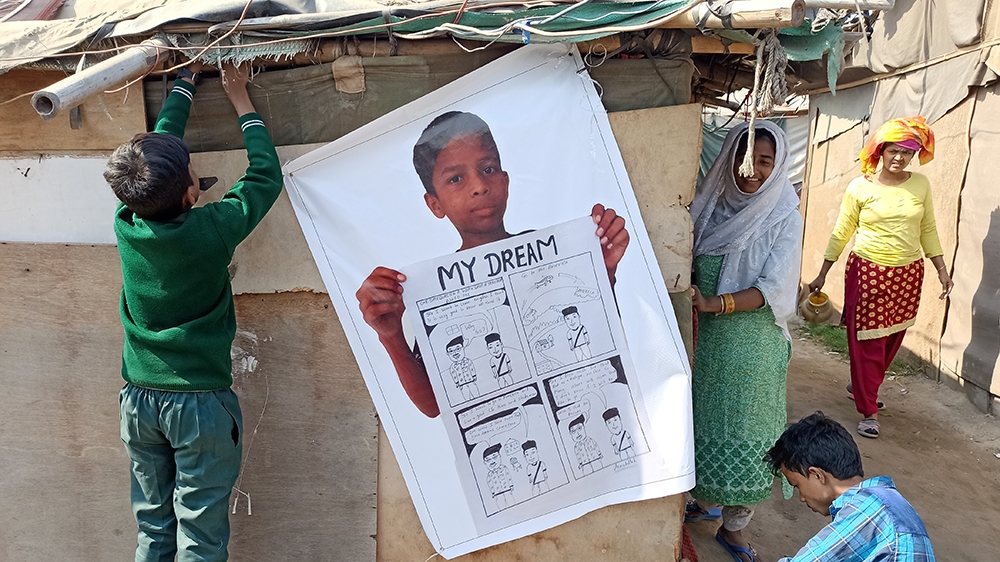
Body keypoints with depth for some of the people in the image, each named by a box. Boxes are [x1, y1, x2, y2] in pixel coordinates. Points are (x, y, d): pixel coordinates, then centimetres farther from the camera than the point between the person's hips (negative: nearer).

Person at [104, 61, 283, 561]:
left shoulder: (126, 225, -6)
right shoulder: (212, 230, -19)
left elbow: (160, 141, 9)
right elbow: (266, 176, -3)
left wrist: (187, 78, 22)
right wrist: (240, 98, 8)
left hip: (139, 399, 5)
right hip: (200, 402, -5)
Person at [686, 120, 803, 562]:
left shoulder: (784, 218, -8)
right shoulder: (709, 206, 1)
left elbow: (773, 289, -15)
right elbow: (688, 265, 9)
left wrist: (715, 304, -26)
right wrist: (690, 303, -9)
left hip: (752, 342, -3)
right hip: (703, 338, 3)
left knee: (743, 430, 6)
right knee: (702, 421, 14)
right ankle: (704, 501, 38)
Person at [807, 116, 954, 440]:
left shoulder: (920, 184, 3)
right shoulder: (860, 188, -6)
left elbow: (928, 231, 11)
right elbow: (841, 234, 0)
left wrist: (942, 270, 8)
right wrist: (822, 275, 1)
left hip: (908, 275, 4)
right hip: (867, 272, -3)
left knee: (891, 340, 12)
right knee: (866, 342, -3)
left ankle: (861, 387, 35)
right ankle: (868, 411, 6)